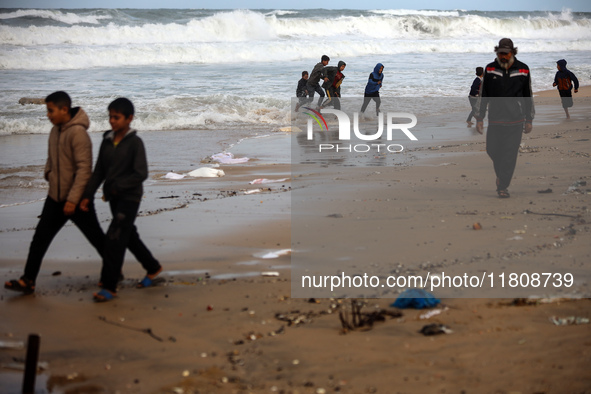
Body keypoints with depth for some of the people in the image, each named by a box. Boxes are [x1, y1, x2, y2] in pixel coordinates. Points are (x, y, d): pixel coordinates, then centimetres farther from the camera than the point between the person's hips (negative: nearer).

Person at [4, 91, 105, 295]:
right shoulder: (55, 130, 6)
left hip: (77, 200, -8)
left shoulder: (77, 133, -20)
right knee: (40, 237, 4)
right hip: (56, 196, 8)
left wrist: (73, 199, -25)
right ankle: (28, 280, 6)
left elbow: (84, 168, -24)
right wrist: (49, 173, 2)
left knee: (96, 238, 6)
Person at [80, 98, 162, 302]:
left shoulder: (135, 142, -12)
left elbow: (141, 174, -16)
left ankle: (109, 287, -8)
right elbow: (99, 171, 10)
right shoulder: (107, 141, 6)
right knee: (128, 236, 18)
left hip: (129, 197, -7)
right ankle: (153, 268, 39)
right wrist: (88, 195, 3)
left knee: (114, 239, -12)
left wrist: (117, 186, -17)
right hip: (114, 197, 7)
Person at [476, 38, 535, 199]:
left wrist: (529, 120, 9)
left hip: (515, 120, -1)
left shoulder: (523, 70, 1)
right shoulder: (490, 70, 2)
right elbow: (482, 95, 6)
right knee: (493, 150, 3)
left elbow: (528, 96, 9)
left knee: (510, 154, -6)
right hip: (495, 119, 1)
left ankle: (503, 186, 1)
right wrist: (479, 118, 2)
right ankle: (501, 175, 32)